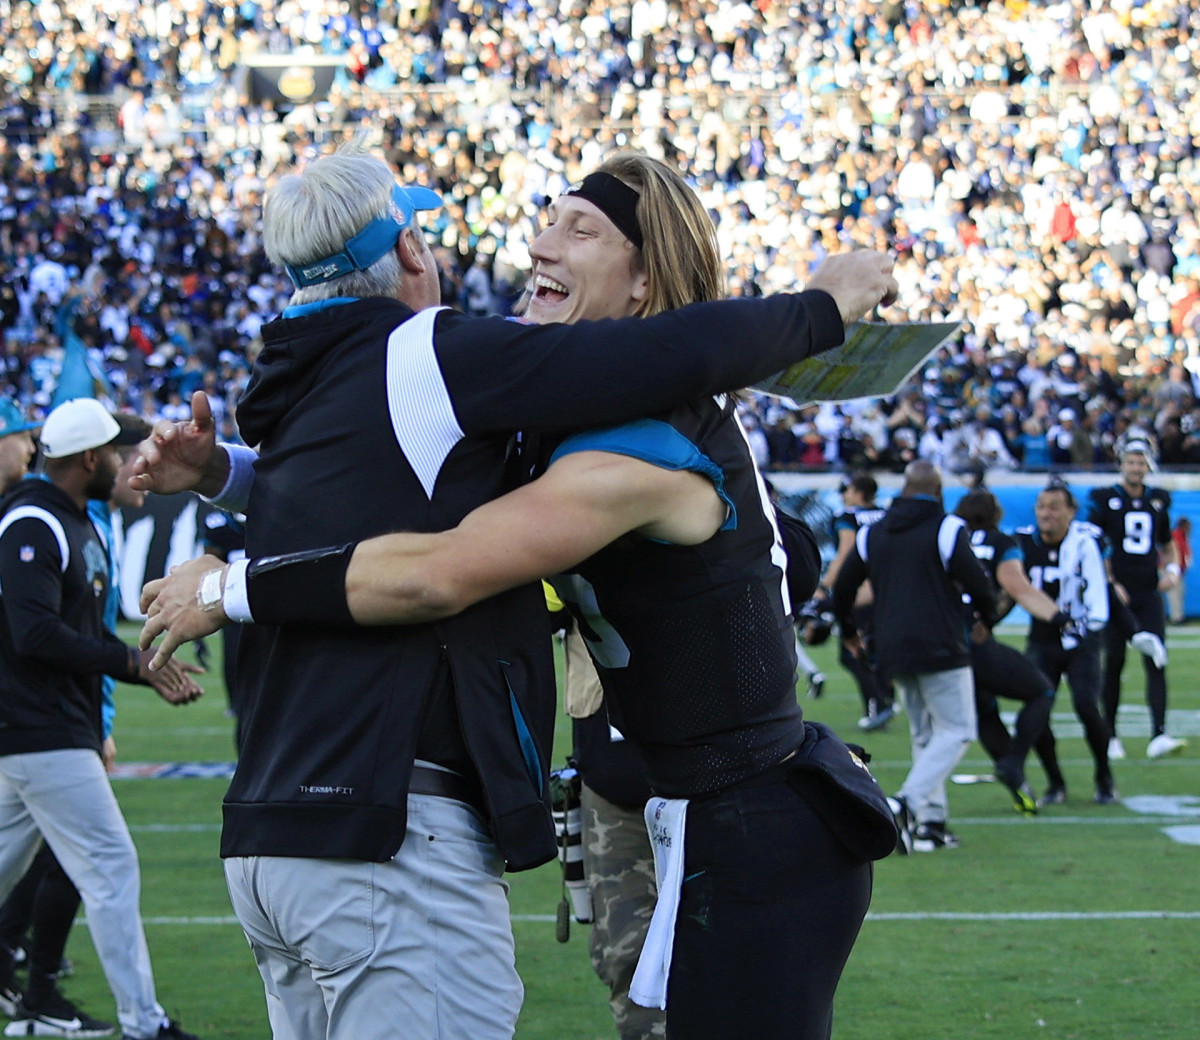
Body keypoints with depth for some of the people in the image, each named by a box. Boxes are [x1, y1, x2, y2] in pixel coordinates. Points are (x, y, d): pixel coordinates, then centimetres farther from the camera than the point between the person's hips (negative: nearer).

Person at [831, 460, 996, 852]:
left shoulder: (872, 534, 9)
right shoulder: (946, 530, -7)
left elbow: (842, 588, 14)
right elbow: (977, 584, -9)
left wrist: (848, 631, 33)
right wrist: (987, 617, 13)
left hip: (894, 652, 6)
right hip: (939, 648, -6)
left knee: (924, 734, 16)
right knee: (955, 731, -1)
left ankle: (931, 821, 8)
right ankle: (908, 802, -20)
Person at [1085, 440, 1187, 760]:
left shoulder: (1158, 502, 12)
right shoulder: (1105, 500, 0)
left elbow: (1167, 545, 24)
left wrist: (1172, 570, 4)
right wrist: (1109, 583, -12)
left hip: (1149, 595, 3)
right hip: (1116, 594, -3)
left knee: (1156, 662, -10)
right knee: (1113, 663, 2)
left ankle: (1158, 735, -17)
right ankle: (1110, 735, 13)